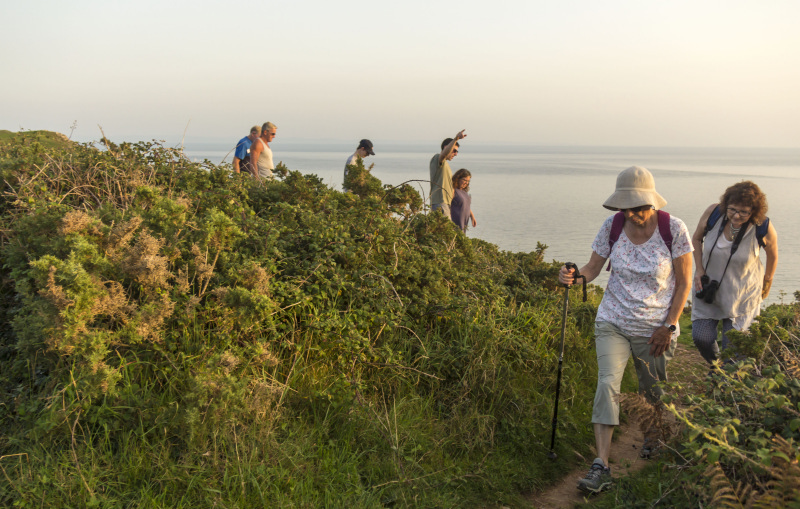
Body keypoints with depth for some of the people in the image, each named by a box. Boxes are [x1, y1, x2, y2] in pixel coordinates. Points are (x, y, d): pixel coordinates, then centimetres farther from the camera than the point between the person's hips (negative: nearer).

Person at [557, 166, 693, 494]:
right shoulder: (613, 226, -8)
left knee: (653, 391, 16)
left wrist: (669, 326, -9)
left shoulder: (673, 230, -14)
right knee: (607, 384, -14)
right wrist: (573, 276, -25)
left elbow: (683, 283, -6)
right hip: (613, 322, 1)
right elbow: (593, 269, -3)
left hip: (655, 329, -1)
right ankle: (601, 466, -13)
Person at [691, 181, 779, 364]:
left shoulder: (764, 229, -21)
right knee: (701, 337, 1)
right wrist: (699, 269, -6)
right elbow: (697, 239, 2)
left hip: (742, 294, -2)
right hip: (708, 288, 2)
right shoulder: (713, 213, -18)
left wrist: (767, 283, 14)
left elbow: (772, 255, 0)